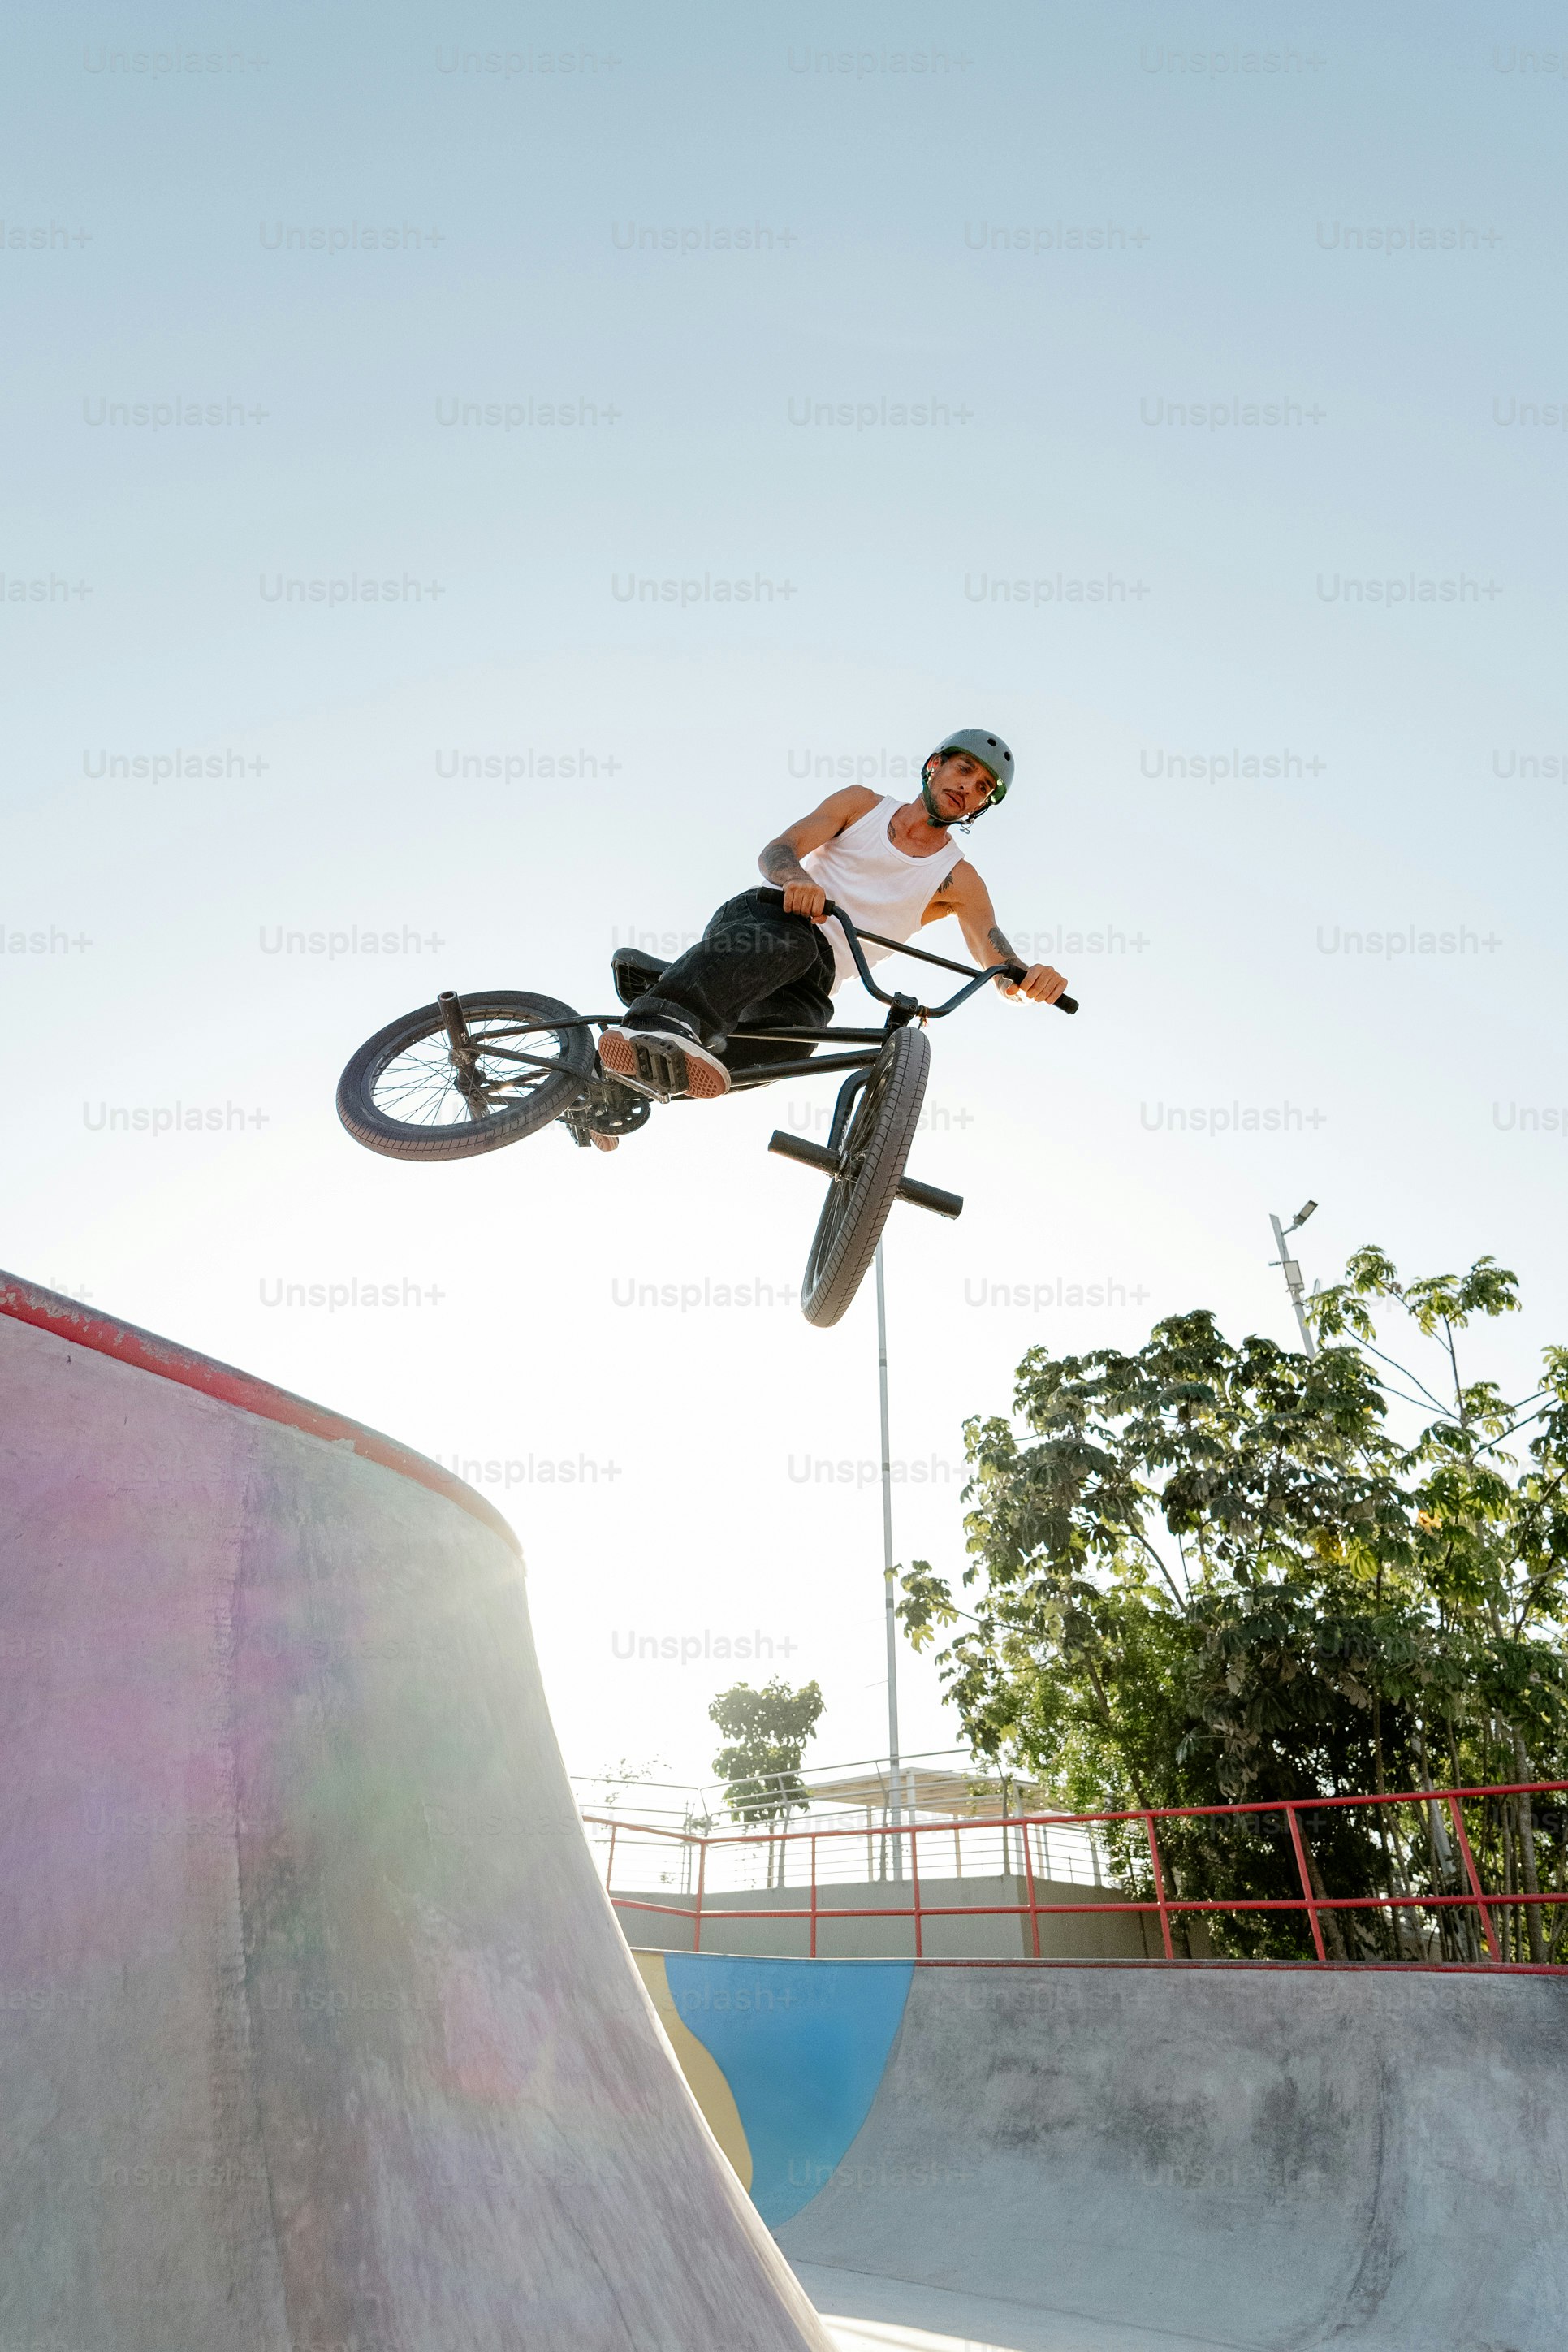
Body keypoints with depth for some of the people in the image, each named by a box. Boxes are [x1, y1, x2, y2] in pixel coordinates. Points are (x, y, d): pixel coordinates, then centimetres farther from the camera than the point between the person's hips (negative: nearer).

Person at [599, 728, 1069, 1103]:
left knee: (789, 1033, -37)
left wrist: (1031, 978, -31)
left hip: (815, 976, 1)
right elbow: (775, 851, 0)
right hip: (763, 914, -1)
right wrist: (798, 879, -27)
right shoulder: (862, 804, 14)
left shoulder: (958, 881, 12)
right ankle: (658, 1023, -63)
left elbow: (1001, 964, -4)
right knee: (792, 939, -40)